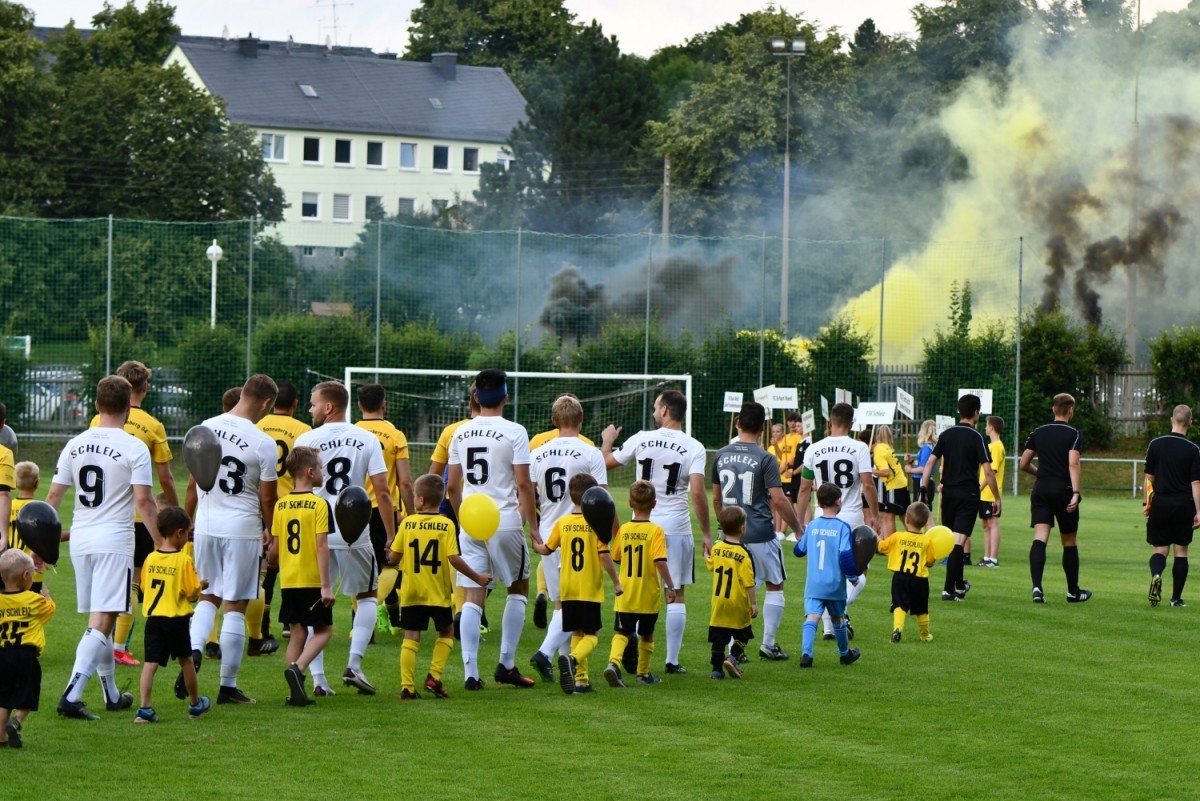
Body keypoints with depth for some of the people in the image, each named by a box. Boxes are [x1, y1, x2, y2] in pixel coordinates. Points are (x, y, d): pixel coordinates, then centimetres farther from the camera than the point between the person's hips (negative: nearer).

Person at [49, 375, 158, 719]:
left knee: (99, 619, 17)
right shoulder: (134, 448, -8)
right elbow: (143, 501, -14)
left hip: (80, 540, 6)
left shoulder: (75, 445, 7)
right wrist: (161, 542, -8)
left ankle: (112, 695, 27)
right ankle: (72, 695, -20)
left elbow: (53, 496, 9)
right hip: (115, 541, -6)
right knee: (101, 623, -7)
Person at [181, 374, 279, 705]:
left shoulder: (205, 429, 1)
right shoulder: (263, 443, -13)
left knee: (208, 597, 19)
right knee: (235, 607, 4)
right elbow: (267, 496, -6)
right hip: (242, 530, -4)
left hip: (206, 525, 4)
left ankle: (194, 650, -8)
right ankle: (228, 686, 9)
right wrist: (269, 531, 12)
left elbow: (193, 484, 8)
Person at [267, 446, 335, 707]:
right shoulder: (319, 504, -10)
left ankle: (295, 692, 8)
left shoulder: (281, 505, 5)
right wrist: (326, 585, -15)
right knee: (323, 630, 6)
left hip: (288, 581, 5)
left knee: (297, 632, 12)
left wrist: (272, 562, 31)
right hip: (312, 581, -5)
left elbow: (275, 549, 8)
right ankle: (297, 668, -17)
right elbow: (322, 546, -15)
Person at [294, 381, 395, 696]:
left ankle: (317, 677, 3)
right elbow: (382, 491, -2)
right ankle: (354, 664, 2)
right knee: (367, 597, 18)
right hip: (355, 533, 1)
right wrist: (391, 535, 5)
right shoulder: (367, 440, 2)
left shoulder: (307, 440, -3)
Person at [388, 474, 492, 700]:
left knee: (411, 637, 5)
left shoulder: (407, 523, -2)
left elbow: (394, 557, 0)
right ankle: (434, 676, 6)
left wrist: (388, 556, 24)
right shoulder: (446, 525, -8)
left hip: (411, 592, 1)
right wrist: (477, 578, -5)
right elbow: (454, 558, -15)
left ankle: (407, 687, -2)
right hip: (438, 593, -1)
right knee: (446, 632, 18)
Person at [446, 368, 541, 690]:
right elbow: (523, 484, -10)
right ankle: (506, 664, 11)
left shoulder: (461, 433, 8)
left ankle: (470, 672, -5)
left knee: (472, 597, 2)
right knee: (518, 588, 14)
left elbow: (451, 486, 11)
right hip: (506, 522, -3)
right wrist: (532, 526, -3)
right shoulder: (514, 432, -7)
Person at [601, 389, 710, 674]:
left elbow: (606, 462, 12)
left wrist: (607, 441, 33)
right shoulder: (694, 448, -7)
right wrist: (706, 534, -9)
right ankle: (672, 661, 5)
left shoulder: (642, 439, -1)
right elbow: (697, 492, -16)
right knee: (676, 595, 6)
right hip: (676, 529, -2)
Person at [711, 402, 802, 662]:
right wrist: (799, 528, -4)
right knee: (775, 586, 13)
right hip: (761, 534, -4)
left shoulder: (721, 456, 5)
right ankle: (768, 644, 13)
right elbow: (778, 500, -14)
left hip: (733, 534, 4)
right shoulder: (765, 459, -11)